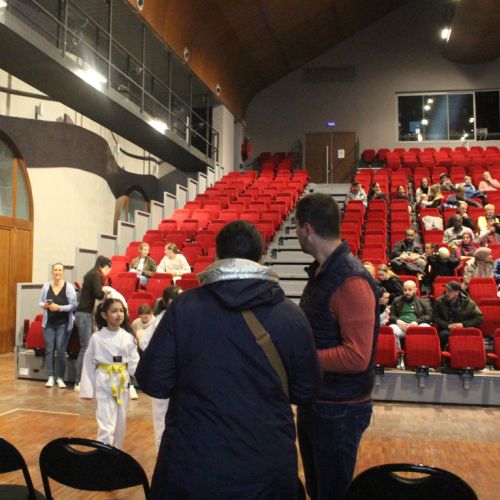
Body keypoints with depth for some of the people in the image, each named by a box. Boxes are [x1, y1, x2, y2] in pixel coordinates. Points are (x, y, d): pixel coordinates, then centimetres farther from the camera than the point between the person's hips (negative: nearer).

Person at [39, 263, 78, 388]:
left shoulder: (69, 287, -7)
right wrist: (45, 305, -11)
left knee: (61, 350, -2)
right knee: (49, 350, 2)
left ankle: (60, 378, 8)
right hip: (49, 323, 3)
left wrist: (59, 308, -20)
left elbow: (74, 305, -9)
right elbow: (40, 302, 12)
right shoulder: (46, 286, 3)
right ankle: (50, 377, 9)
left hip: (63, 324, -3)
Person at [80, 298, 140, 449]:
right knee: (106, 425, -7)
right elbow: (88, 364, -2)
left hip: (122, 383, 3)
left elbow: (134, 362, 1)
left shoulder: (128, 337, -2)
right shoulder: (97, 337, -7)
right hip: (104, 383, -3)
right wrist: (87, 389, -3)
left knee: (120, 422, 16)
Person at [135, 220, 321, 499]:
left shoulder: (184, 306, -12)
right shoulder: (292, 315, -9)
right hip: (268, 469, 1)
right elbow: (307, 392, 0)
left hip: (191, 467, 0)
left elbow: (153, 383, -9)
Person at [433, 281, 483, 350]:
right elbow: (435, 318, 1)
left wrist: (463, 324, -12)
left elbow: (479, 318, 0)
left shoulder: (468, 303, 0)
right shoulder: (439, 302, 1)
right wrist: (448, 325, -14)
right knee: (444, 334, -35)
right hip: (446, 330, 0)